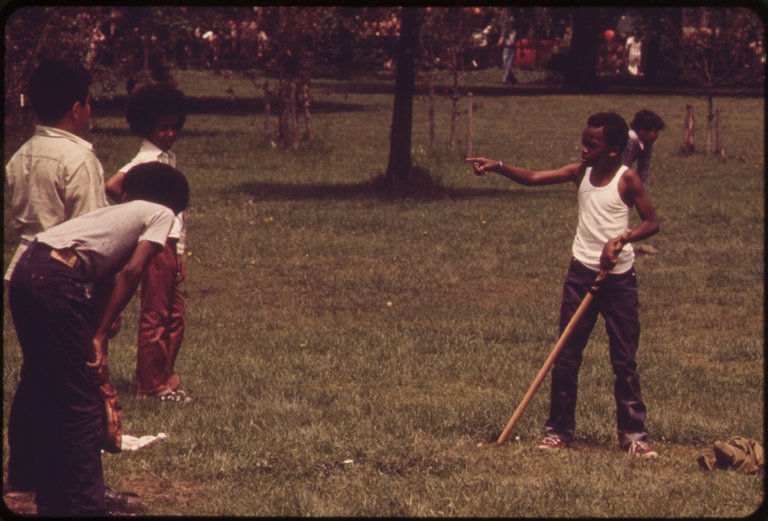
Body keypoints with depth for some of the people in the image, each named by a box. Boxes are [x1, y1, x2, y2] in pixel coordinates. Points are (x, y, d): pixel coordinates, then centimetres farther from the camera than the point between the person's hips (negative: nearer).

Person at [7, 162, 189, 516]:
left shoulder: (118, 212, 32)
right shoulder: (162, 214, 11)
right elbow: (131, 271, -3)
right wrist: (100, 337, -3)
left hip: (25, 269, 8)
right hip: (58, 280, -8)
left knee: (41, 388, 21)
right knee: (82, 401, 1)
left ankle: (51, 502, 33)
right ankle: (84, 507, 5)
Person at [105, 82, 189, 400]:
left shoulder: (168, 157, 15)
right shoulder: (147, 159, -14)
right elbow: (112, 186, -30)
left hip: (170, 245, 9)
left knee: (174, 317, 12)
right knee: (155, 317, -3)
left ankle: (164, 380, 20)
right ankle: (149, 386, 4)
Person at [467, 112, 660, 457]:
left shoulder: (627, 180, -8)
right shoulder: (581, 173, 3)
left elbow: (651, 222, -9)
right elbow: (533, 178, -1)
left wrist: (620, 239, -24)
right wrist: (498, 167, -15)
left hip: (618, 277, -4)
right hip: (581, 273, 4)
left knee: (625, 360, 2)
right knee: (566, 357, 4)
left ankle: (633, 433, 9)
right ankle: (558, 430, 11)